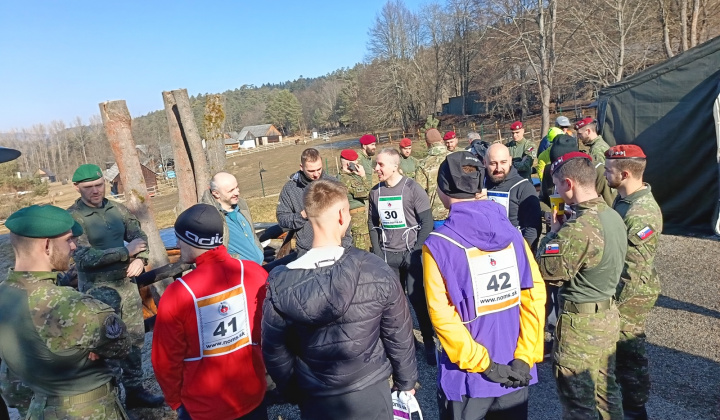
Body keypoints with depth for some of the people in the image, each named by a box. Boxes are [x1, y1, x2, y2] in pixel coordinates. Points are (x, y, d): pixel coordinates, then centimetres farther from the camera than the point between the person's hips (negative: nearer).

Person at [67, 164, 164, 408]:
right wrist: (127, 252, -18)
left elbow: (139, 235, 6)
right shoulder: (73, 218, -11)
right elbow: (84, 258, -19)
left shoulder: (116, 209, 4)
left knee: (135, 338, 13)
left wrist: (140, 259, -14)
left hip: (126, 283, 5)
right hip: (97, 289, -5)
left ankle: (134, 390, 30)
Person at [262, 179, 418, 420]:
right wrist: (406, 382, 9)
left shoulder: (280, 285, -17)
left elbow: (275, 354, -6)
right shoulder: (377, 271, -20)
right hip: (371, 394, -1)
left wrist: (294, 393, 12)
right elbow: (399, 337, -9)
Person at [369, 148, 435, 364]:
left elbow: (427, 222, -10)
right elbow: (372, 223, 12)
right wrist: (377, 252, 5)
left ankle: (429, 342, 18)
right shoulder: (375, 191, 3)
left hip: (411, 252, -4)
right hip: (387, 254, 4)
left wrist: (417, 251, -13)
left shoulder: (413, 188, -10)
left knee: (417, 297, 0)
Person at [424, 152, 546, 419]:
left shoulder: (439, 245, -18)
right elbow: (535, 295, -6)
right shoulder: (512, 234, -5)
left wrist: (484, 365, -13)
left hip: (468, 377, -3)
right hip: (515, 372, 4)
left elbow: (442, 316, -20)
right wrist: (525, 357, -4)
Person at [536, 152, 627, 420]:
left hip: (580, 325, -9)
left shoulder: (579, 227, -27)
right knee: (605, 390, 25)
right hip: (608, 317, 9)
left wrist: (554, 230, -9)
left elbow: (547, 271, -22)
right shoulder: (613, 216, 3)